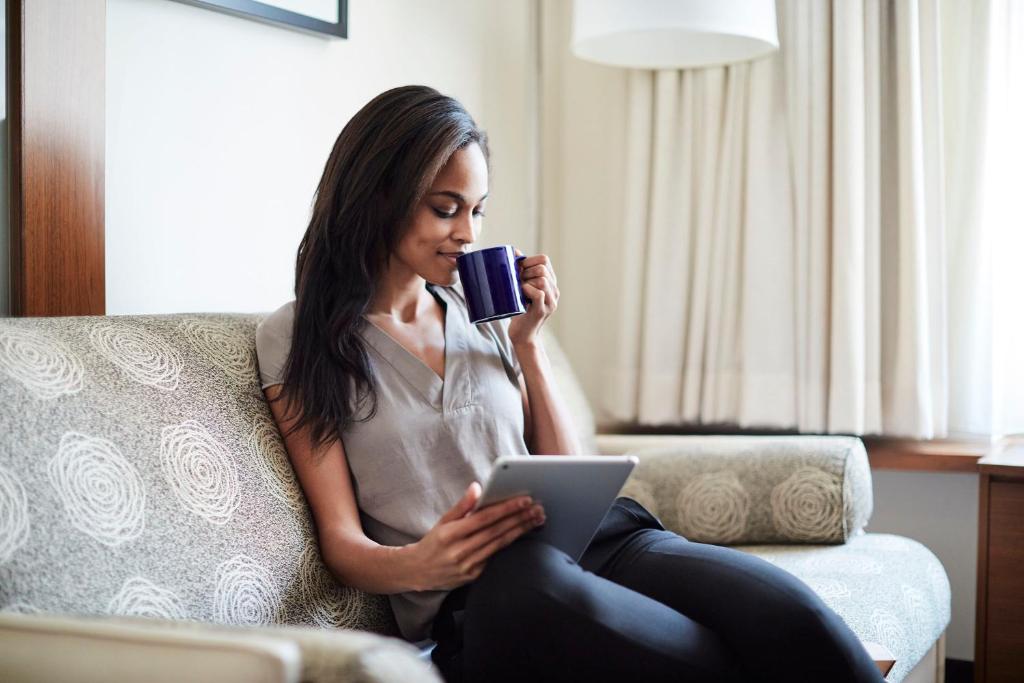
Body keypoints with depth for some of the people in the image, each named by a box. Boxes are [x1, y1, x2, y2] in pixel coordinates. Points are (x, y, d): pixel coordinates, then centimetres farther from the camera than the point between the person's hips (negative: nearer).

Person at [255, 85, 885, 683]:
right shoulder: (297, 339, 8)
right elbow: (341, 538, 2)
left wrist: (527, 343, 11)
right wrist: (416, 567, -21)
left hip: (600, 543, 4)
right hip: (475, 597, -4)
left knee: (800, 622, -30)